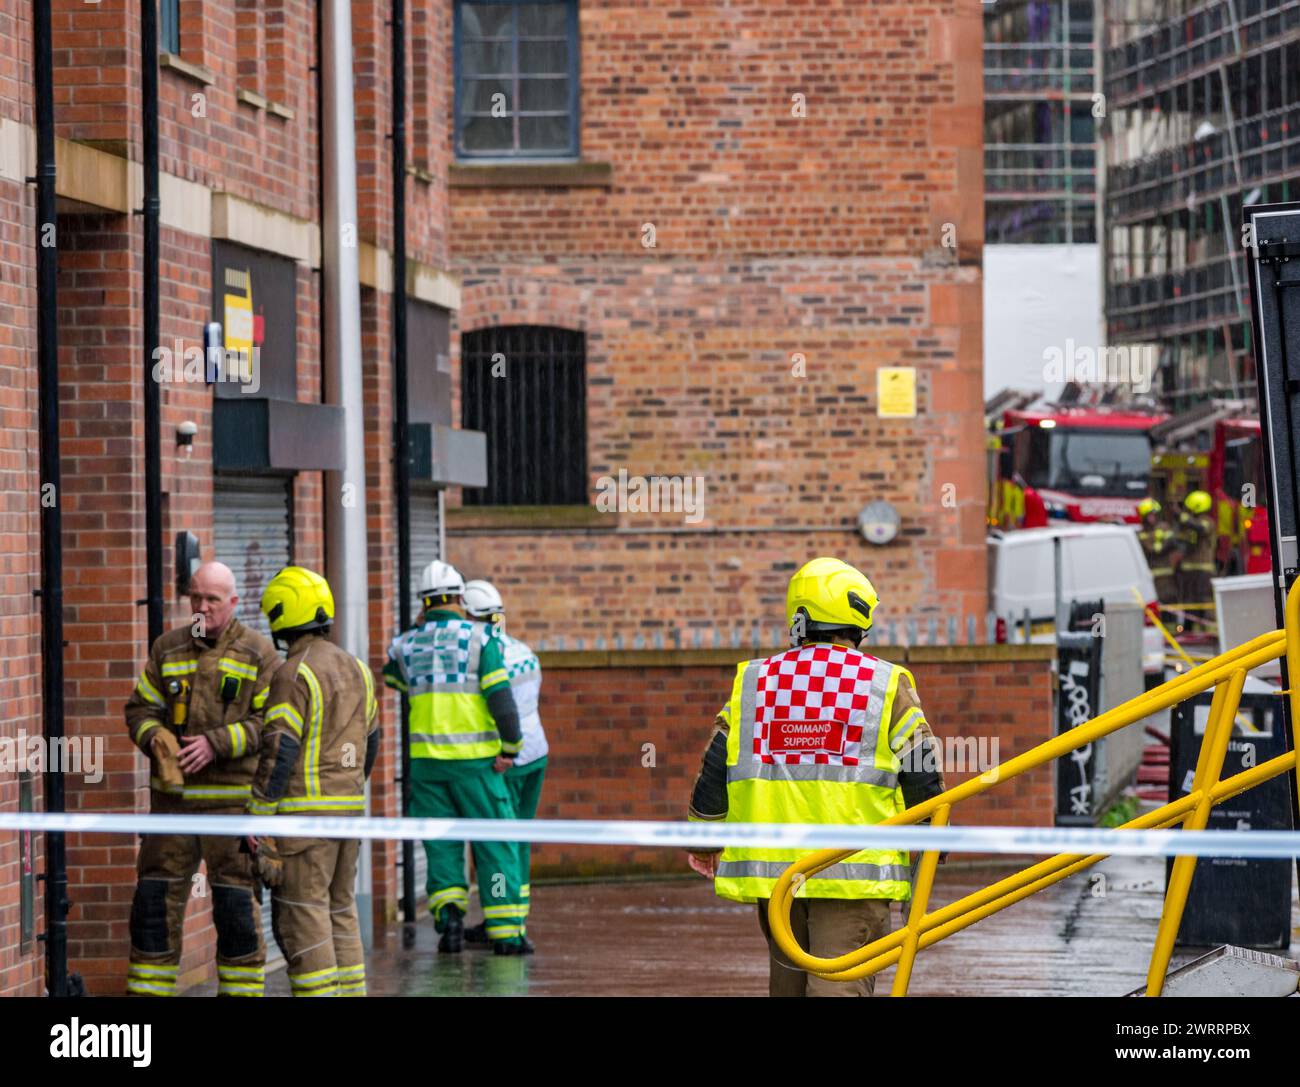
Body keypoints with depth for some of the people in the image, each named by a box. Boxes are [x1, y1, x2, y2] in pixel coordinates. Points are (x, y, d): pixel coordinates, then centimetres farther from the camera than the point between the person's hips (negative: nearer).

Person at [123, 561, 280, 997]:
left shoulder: (259, 654, 0)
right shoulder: (168, 649, 10)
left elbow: (271, 721, -7)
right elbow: (141, 709, 11)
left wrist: (217, 743, -18)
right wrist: (157, 741, -10)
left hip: (232, 797, -3)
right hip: (172, 797, 3)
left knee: (237, 902, -1)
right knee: (156, 896, 4)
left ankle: (241, 989, 8)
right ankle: (147, 988, 12)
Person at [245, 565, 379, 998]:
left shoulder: (294, 675, -13)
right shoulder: (357, 670, 12)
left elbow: (278, 753, -17)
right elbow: (369, 743, 20)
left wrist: (258, 820, -14)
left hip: (304, 812, -8)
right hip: (349, 808, 8)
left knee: (301, 915, -5)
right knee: (340, 909, 15)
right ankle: (350, 994, 14)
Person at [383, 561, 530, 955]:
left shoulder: (406, 644, 6)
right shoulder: (479, 639, -5)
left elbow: (392, 675, 28)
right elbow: (500, 697, -12)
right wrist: (510, 747, -5)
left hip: (427, 759, 3)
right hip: (475, 759, -3)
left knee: (440, 843, 11)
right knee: (494, 845, 3)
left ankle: (447, 908, -9)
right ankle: (506, 931, 2)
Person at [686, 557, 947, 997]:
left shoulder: (754, 682, 7)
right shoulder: (886, 685, -1)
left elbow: (715, 771, 10)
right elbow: (923, 778, 0)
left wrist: (704, 840, 25)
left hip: (770, 864, 4)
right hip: (855, 871, -4)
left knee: (788, 980, 19)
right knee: (839, 985, -8)